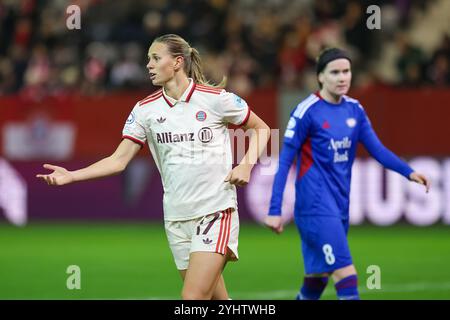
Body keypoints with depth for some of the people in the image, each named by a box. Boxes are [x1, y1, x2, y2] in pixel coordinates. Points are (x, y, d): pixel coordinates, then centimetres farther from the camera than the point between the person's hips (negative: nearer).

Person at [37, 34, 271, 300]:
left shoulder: (216, 99, -5)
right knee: (215, 299, 7)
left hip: (215, 211, -4)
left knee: (193, 298, -17)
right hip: (177, 217, 4)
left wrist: (247, 165, -9)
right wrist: (71, 176, -9)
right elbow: (119, 160, 2)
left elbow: (261, 129, 8)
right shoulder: (146, 109, 5)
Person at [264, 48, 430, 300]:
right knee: (346, 275, -15)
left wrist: (409, 172, -8)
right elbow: (285, 162, -9)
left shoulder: (355, 110, 8)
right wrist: (275, 210, -12)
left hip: (340, 204, 7)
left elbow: (377, 149, 8)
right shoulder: (307, 111, -11)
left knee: (318, 276, 15)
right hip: (316, 206, -7)